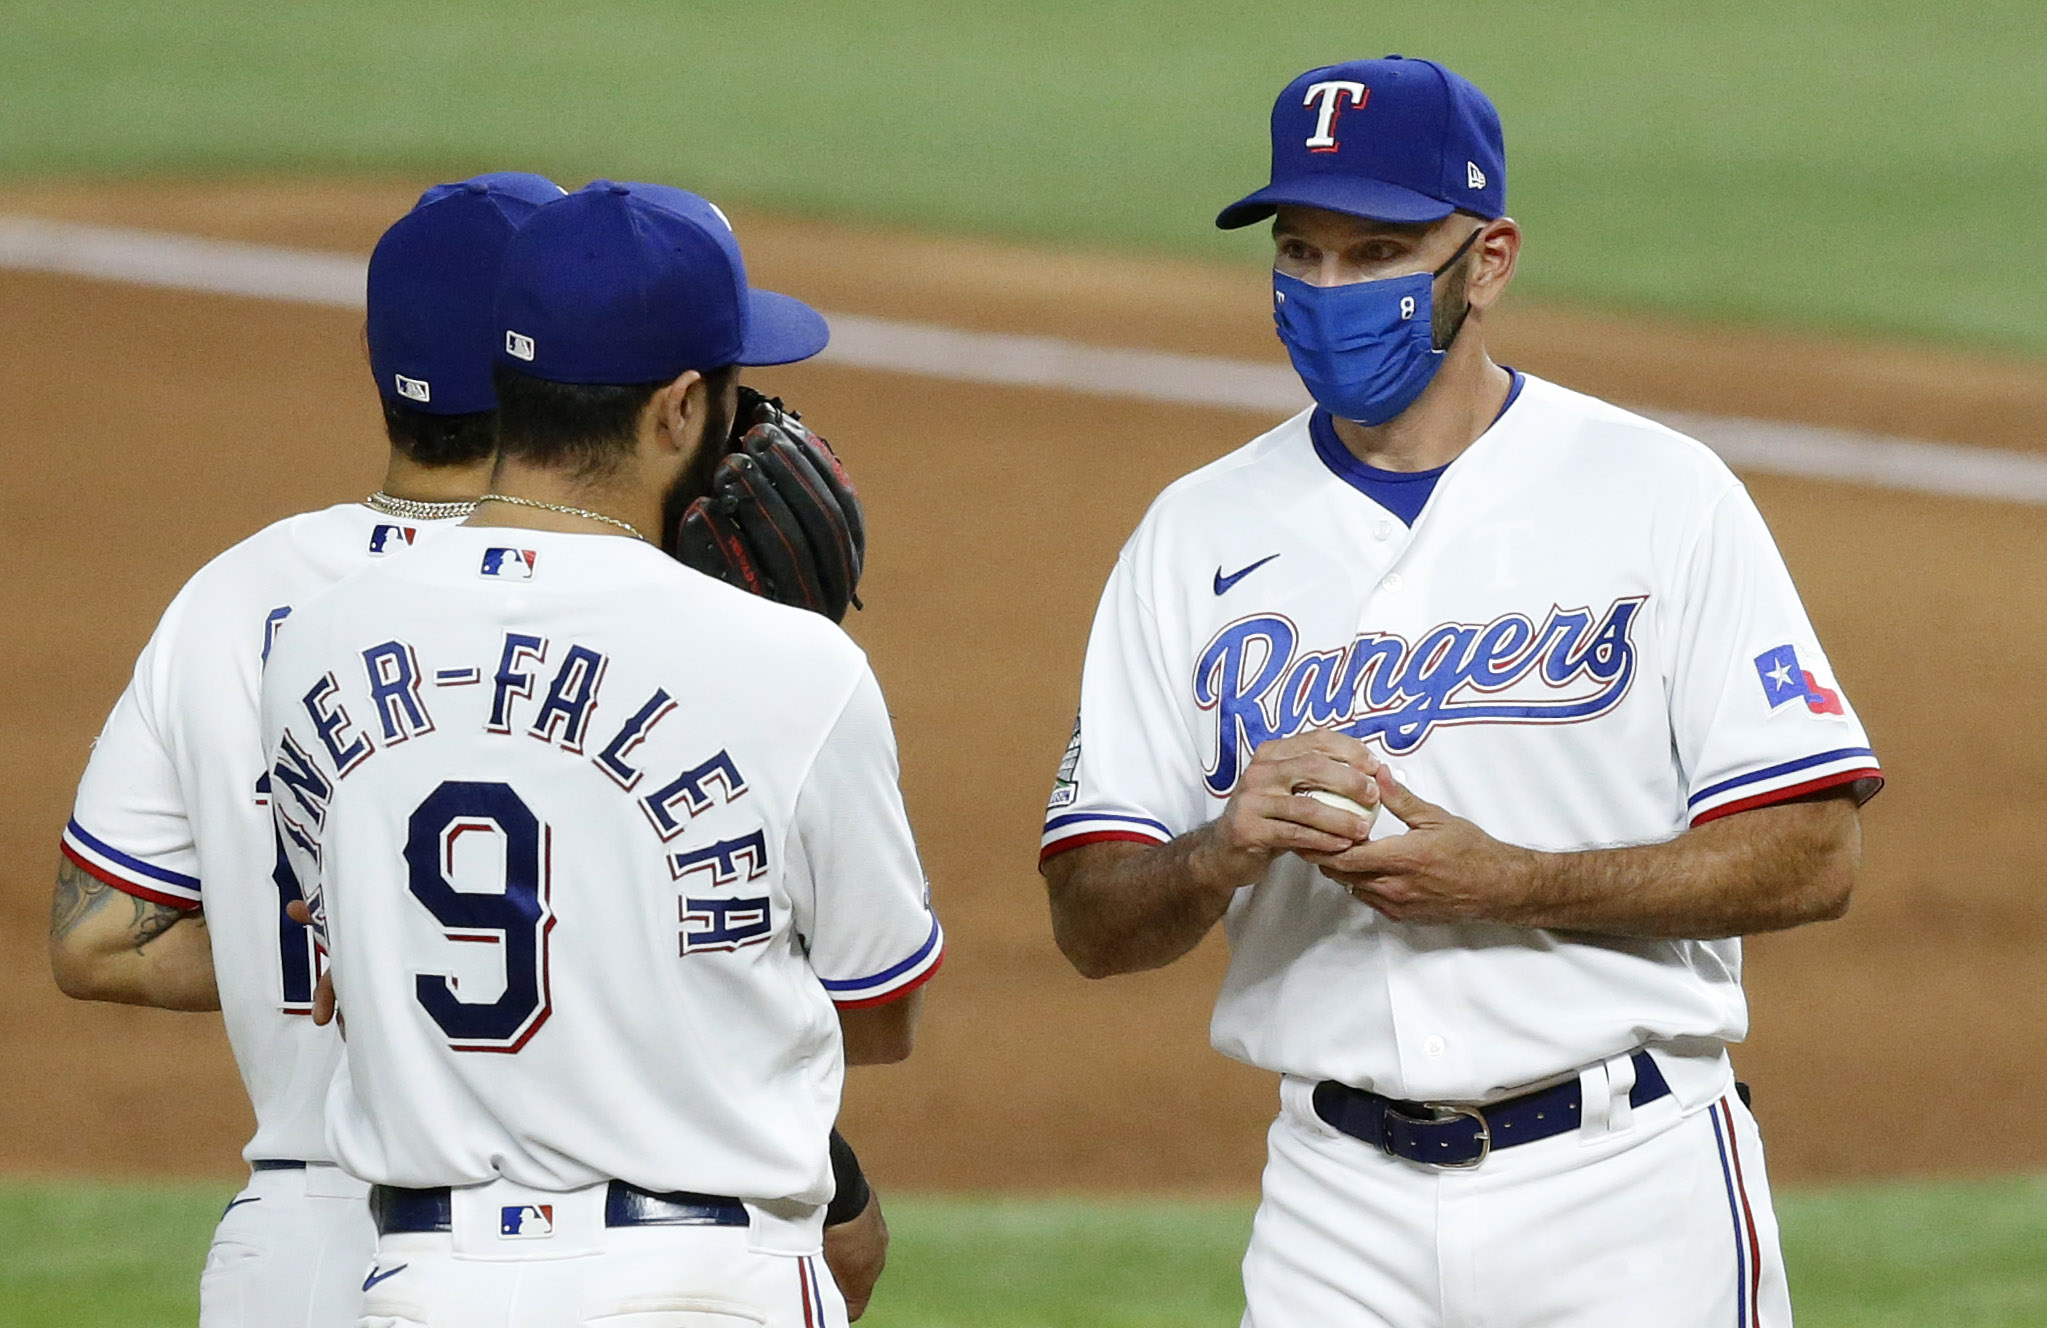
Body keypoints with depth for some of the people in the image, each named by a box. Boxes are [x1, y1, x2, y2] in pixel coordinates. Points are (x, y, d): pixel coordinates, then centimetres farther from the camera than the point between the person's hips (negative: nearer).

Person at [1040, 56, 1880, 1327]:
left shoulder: (1659, 495, 0)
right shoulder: (1198, 536, 8)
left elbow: (1812, 855, -7)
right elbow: (1092, 920, 6)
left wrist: (1503, 883, -16)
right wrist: (1225, 850, -16)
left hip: (1629, 1186, -2)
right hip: (1342, 1209, 3)